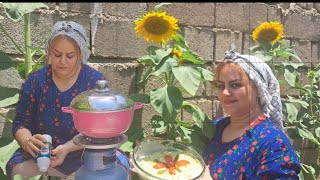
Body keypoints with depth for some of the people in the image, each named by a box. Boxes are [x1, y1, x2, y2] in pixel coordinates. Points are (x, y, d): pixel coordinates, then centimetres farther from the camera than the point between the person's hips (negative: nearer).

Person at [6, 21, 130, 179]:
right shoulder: (35, 81, -2)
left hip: (88, 153, -1)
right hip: (44, 153, 2)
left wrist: (67, 147, -30)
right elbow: (21, 124, -1)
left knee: (119, 164, -28)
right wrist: (27, 141, -26)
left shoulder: (95, 81, -9)